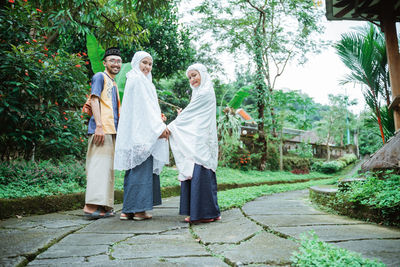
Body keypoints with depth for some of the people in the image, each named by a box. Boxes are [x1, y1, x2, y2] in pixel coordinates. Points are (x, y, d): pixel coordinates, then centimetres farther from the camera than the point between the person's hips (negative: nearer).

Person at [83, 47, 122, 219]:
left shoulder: (113, 83, 27)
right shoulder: (100, 77, 2)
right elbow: (94, 100, -10)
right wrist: (99, 125, -21)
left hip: (111, 130, 9)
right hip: (102, 129, -9)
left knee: (107, 167, 7)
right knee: (99, 165, -15)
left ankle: (103, 206, 10)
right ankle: (91, 206, -16)